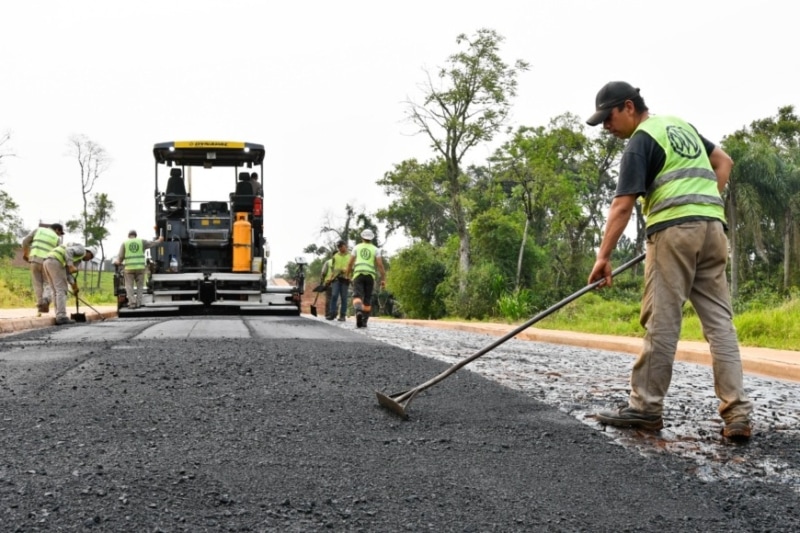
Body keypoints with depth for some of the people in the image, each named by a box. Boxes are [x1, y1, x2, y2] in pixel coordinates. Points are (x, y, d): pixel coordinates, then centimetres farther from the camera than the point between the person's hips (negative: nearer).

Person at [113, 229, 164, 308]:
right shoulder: (141, 241, 7)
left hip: (129, 268, -1)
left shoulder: (124, 243, 3)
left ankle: (132, 303, -9)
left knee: (129, 286, 2)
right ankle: (139, 303, 3)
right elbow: (152, 243, 22)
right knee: (140, 286, 11)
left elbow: (120, 256, 1)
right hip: (140, 267, 2)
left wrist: (118, 262, 22)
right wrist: (159, 240, 41)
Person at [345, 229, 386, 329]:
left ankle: (358, 311, -44)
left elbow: (350, 263, 7)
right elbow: (380, 265, 0)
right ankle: (364, 321, 12)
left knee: (357, 296, -13)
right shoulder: (375, 249, 11)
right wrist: (383, 279, 1)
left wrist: (347, 275, 18)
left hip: (358, 275, -1)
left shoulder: (357, 247, 12)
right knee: (367, 299, 12)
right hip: (370, 276, 1)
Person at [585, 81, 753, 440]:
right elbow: (724, 162, 27)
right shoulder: (682, 125, 22)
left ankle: (646, 407, 1)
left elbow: (622, 206, -11)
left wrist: (603, 256, -11)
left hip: (674, 228, -8)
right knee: (719, 321, 3)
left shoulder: (641, 140, -3)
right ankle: (737, 413, -1)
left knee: (662, 323, -4)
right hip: (713, 227, 8)